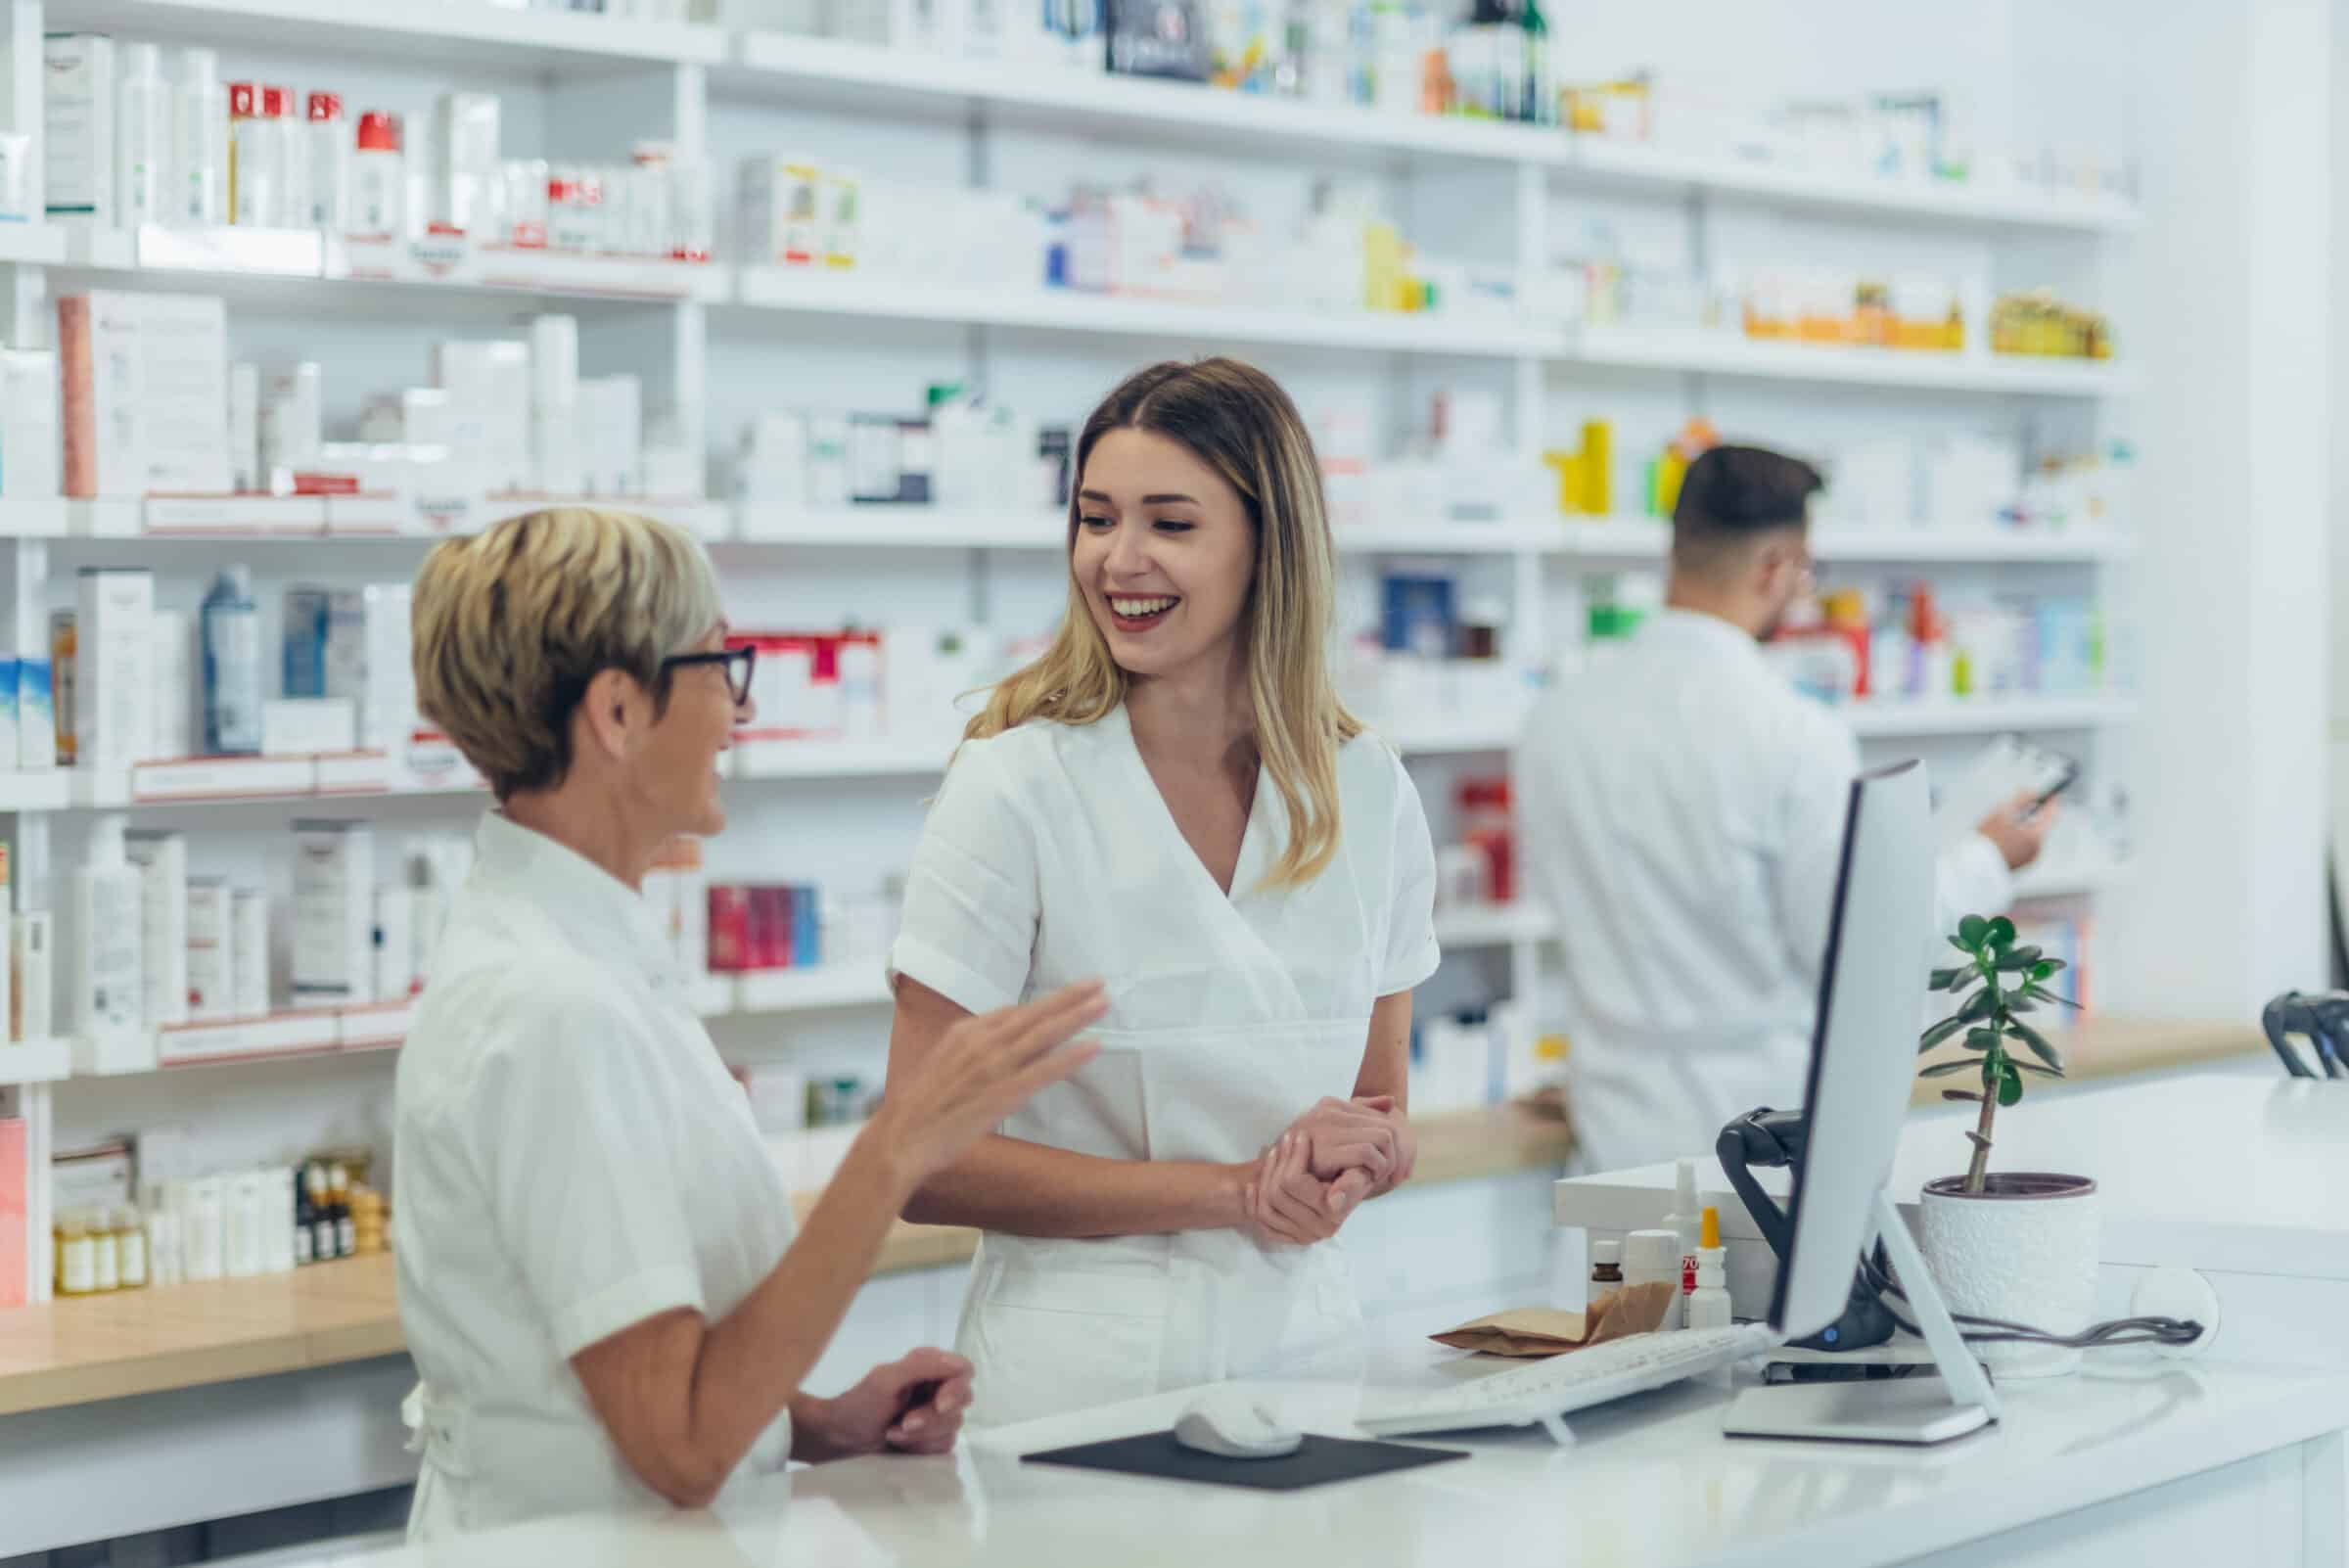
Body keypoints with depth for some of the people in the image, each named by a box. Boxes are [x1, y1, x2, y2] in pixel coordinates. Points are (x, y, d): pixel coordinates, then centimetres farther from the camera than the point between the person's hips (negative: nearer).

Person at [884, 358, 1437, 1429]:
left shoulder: (1369, 794, 5)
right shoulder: (1014, 790, -7)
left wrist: (1356, 1159, -6)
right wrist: (1233, 1191, -12)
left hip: (1302, 1347, 3)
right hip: (1082, 1372, -3)